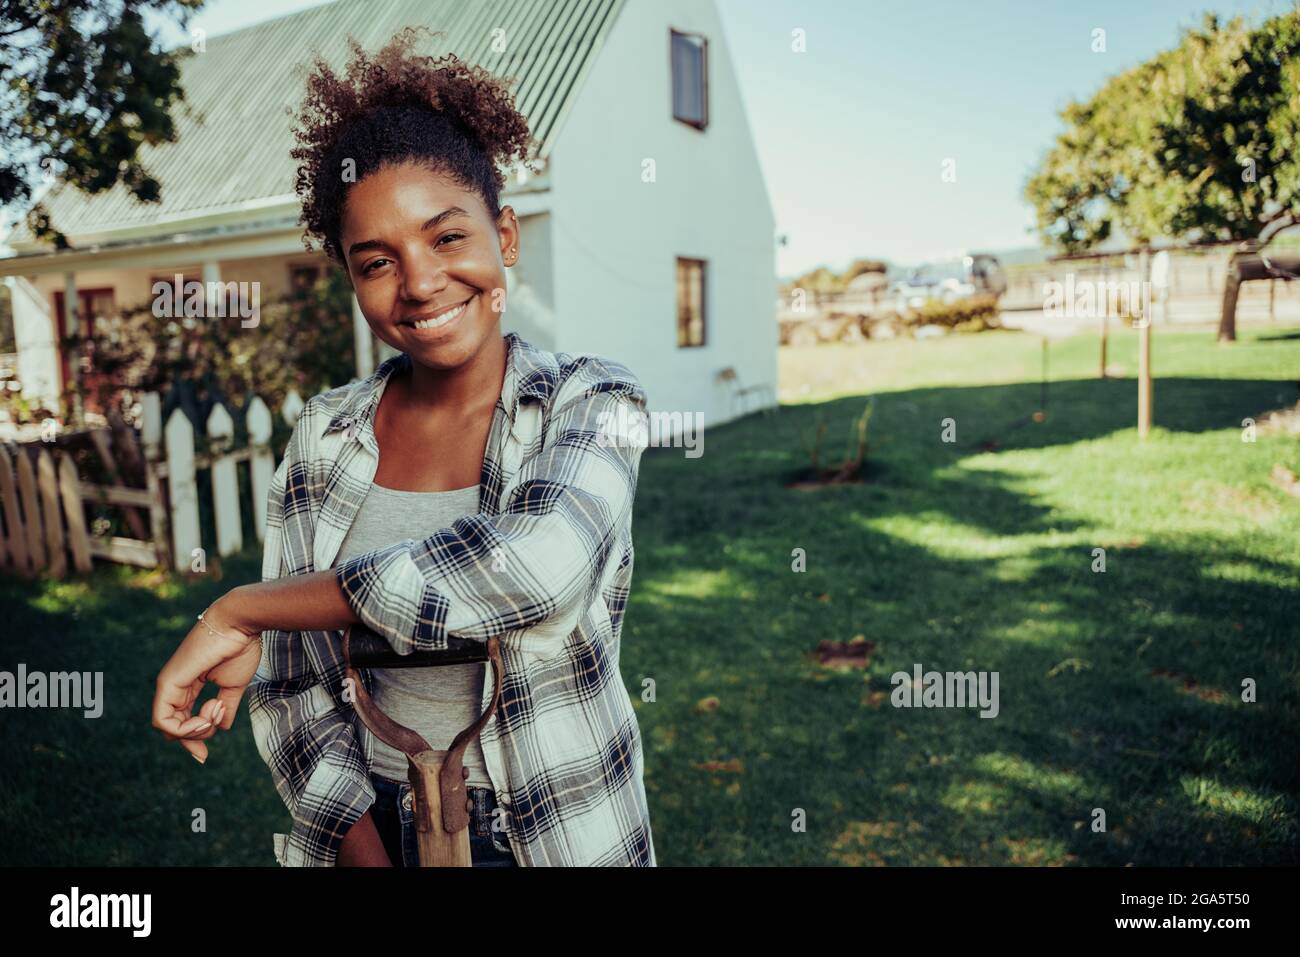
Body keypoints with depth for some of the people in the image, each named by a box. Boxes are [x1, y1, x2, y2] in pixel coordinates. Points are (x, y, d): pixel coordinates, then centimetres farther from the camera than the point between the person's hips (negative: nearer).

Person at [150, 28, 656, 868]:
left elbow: (539, 566, -33)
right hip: (371, 824, 2)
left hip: (557, 830, -2)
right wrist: (367, 857, -15)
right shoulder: (324, 436, -4)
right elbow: (294, 685, -3)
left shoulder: (590, 401, -13)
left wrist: (241, 610, -25)